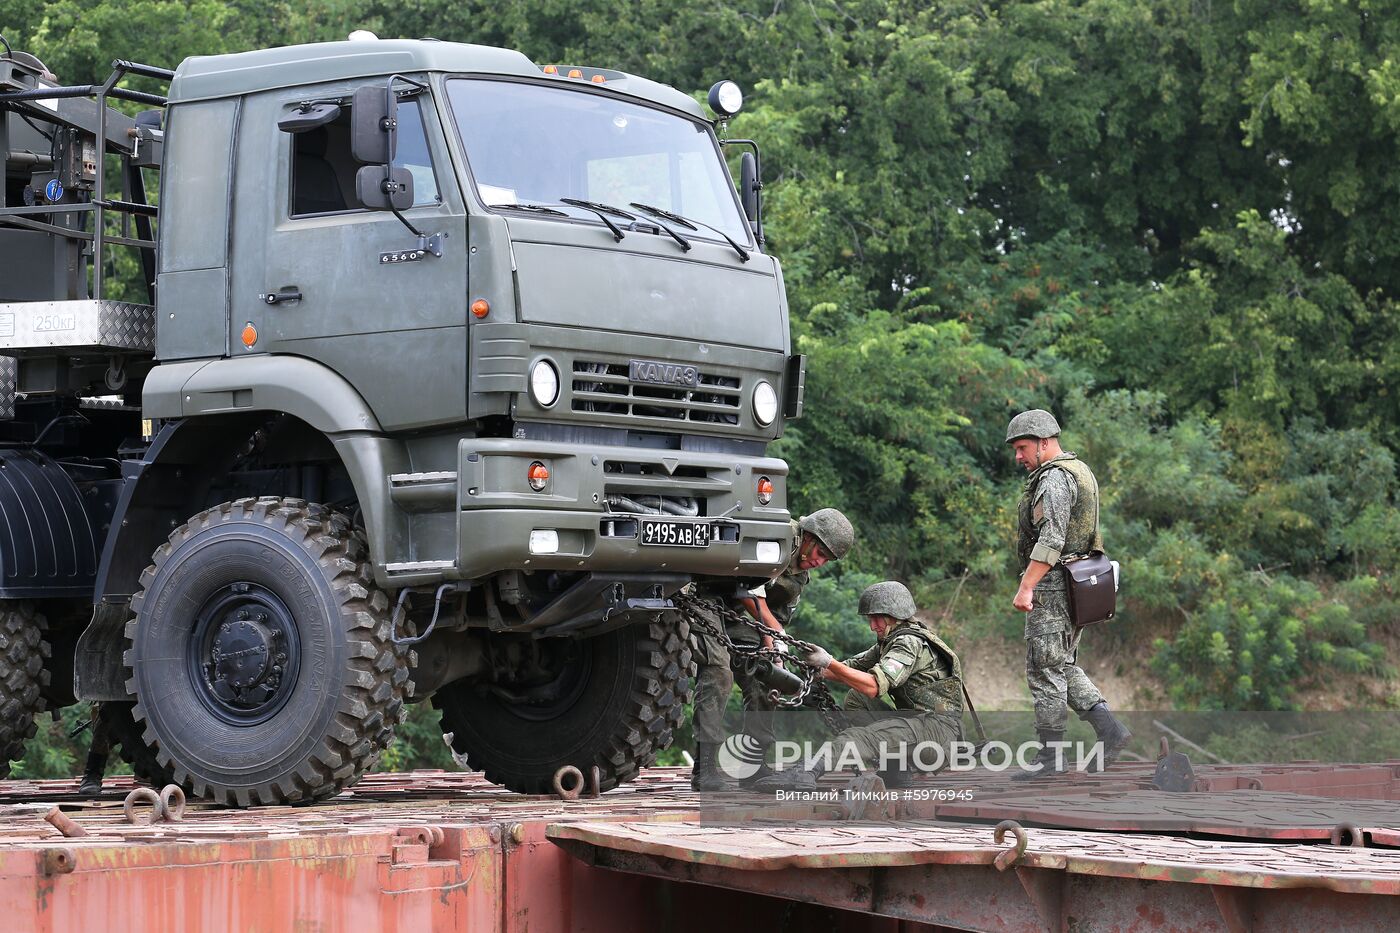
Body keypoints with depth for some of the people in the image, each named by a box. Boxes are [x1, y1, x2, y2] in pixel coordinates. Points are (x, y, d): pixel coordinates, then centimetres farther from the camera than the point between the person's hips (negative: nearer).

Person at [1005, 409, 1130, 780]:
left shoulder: (1054, 478, -16)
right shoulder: (1080, 472, 17)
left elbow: (1050, 540, -24)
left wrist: (1026, 587, -26)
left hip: (1053, 586, -10)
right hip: (1076, 585, 10)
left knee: (1045, 670, -5)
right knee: (1063, 668, 15)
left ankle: (1049, 756, -1)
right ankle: (1110, 730, 7)